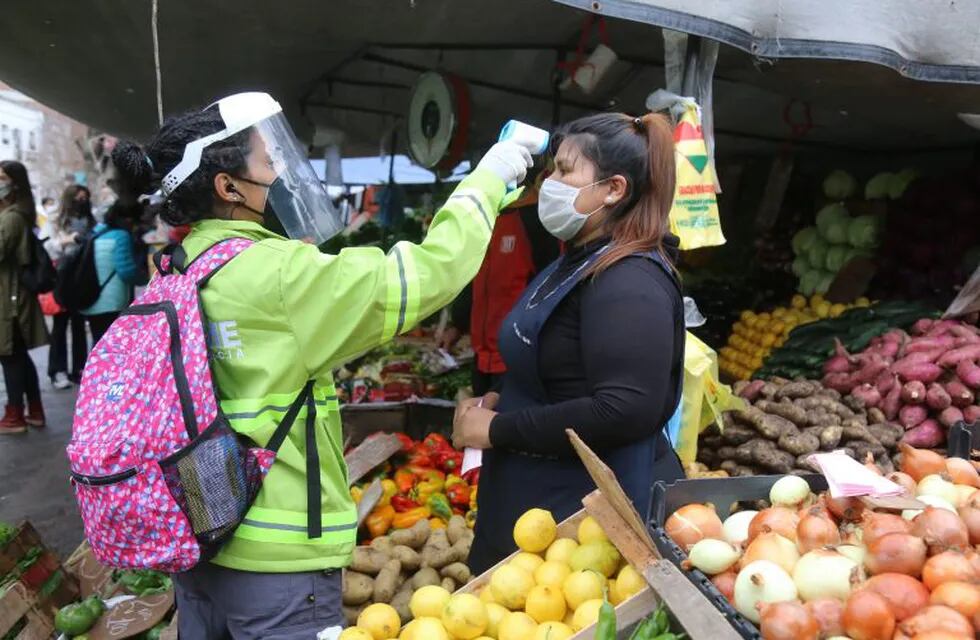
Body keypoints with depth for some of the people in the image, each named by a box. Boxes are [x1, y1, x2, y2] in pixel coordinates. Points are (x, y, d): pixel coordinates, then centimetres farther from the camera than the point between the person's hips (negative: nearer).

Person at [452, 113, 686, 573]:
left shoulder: (629, 283, -20)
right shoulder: (577, 264, 10)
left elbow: (624, 411, -30)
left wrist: (497, 429, -22)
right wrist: (499, 403, 2)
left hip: (594, 510, -9)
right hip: (543, 500, 9)